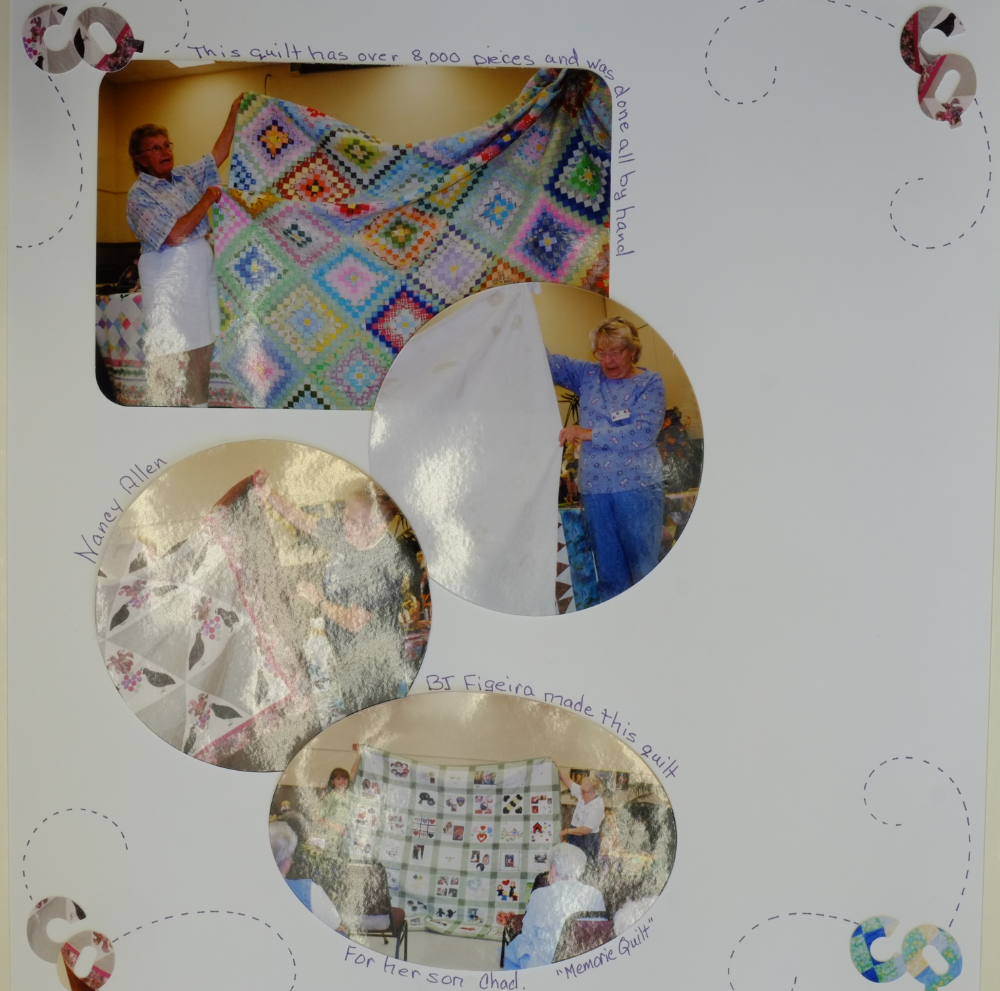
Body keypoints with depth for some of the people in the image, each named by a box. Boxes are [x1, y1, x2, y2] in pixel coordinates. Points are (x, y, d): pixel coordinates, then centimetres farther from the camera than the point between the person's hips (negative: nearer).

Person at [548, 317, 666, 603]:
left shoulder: (650, 382, -1)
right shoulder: (588, 375, 12)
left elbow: (643, 433, -13)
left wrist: (588, 434, -14)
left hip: (636, 486, -4)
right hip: (594, 489, 4)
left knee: (646, 570, -1)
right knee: (608, 573, 8)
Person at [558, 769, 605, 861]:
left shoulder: (597, 807, -21)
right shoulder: (583, 795, -1)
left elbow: (585, 830, -21)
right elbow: (568, 781, 4)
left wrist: (567, 831, -14)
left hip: (588, 842, -7)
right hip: (574, 837, 7)